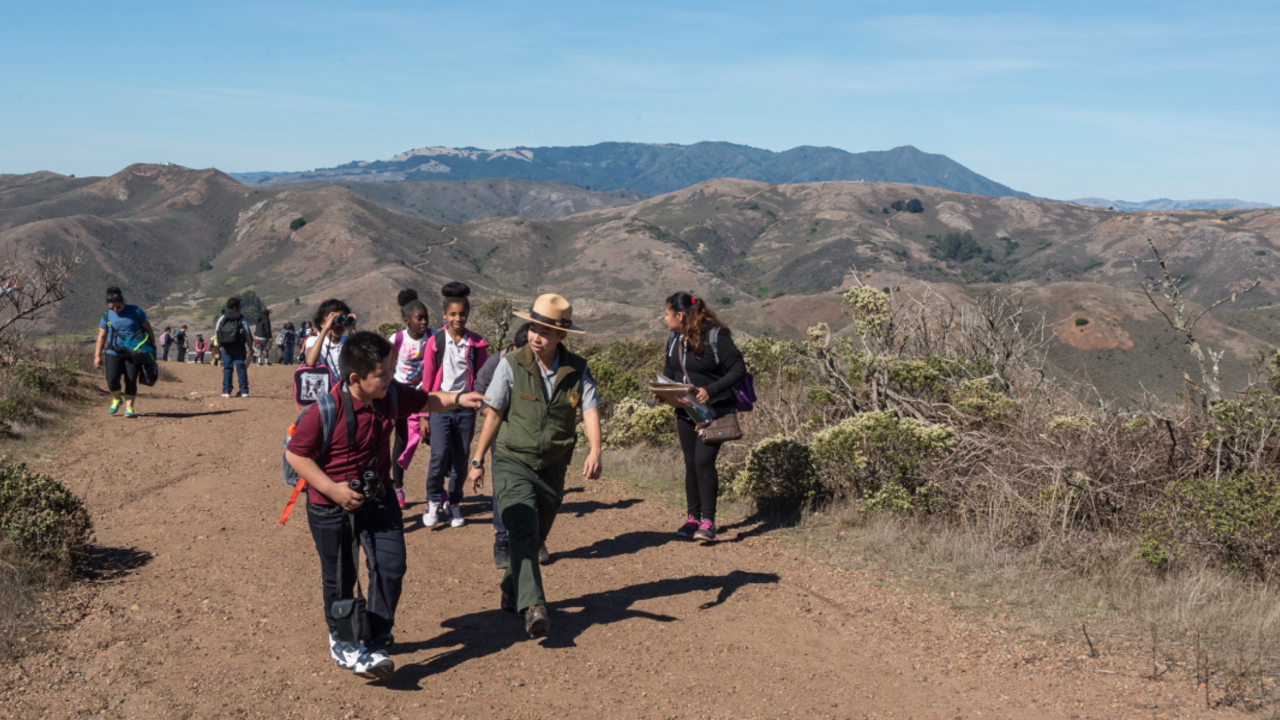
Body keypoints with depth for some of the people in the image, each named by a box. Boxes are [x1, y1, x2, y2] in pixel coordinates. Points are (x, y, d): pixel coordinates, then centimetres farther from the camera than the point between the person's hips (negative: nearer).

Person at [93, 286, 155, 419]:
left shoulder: (135, 311, -1)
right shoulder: (107, 315, 5)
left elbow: (148, 330, 4)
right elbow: (101, 336, 11)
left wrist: (153, 348, 3)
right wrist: (97, 355, 7)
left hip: (134, 353, -1)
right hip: (113, 352, 1)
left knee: (131, 380, -5)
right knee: (112, 379, -10)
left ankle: (129, 407, 5)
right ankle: (116, 399, 19)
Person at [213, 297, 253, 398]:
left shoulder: (221, 319, 8)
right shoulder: (242, 319, -1)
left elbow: (216, 331, 8)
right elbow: (247, 333, -4)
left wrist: (218, 346, 14)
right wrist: (250, 347, 2)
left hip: (225, 347, 2)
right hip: (238, 347, -2)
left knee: (227, 368, 5)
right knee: (241, 367, 0)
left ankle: (226, 391, 1)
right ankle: (244, 391, -2)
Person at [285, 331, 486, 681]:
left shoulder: (391, 395, -8)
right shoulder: (324, 411, -25)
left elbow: (426, 401, 10)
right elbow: (295, 454, -17)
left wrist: (458, 399, -6)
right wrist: (332, 488, -23)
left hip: (376, 498, 4)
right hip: (331, 507, -4)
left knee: (390, 567, -6)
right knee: (339, 577, 12)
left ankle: (375, 645, 6)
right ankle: (340, 639, 37)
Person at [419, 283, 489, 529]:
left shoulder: (477, 344, 3)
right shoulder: (435, 342, -1)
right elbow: (427, 379, 3)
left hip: (465, 409, 2)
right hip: (440, 407, -2)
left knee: (461, 460, 6)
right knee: (440, 455, -13)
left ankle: (454, 504, 23)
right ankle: (433, 501, 9)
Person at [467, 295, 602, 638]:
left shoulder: (578, 369, -2)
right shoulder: (511, 365, -8)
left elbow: (590, 410, -12)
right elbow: (493, 414, -4)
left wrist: (595, 450, -29)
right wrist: (477, 460, -3)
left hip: (552, 466, 3)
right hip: (513, 462, -3)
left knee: (536, 537, 14)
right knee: (523, 530, -19)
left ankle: (511, 591, 37)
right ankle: (533, 607, -24)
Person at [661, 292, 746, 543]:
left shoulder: (715, 336, -17)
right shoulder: (674, 339, 5)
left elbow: (739, 369, -16)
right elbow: (669, 370, 18)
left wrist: (711, 390, -27)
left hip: (715, 411, -7)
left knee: (704, 461, -14)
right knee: (691, 463, 10)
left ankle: (708, 521, -6)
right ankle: (693, 517, 21)